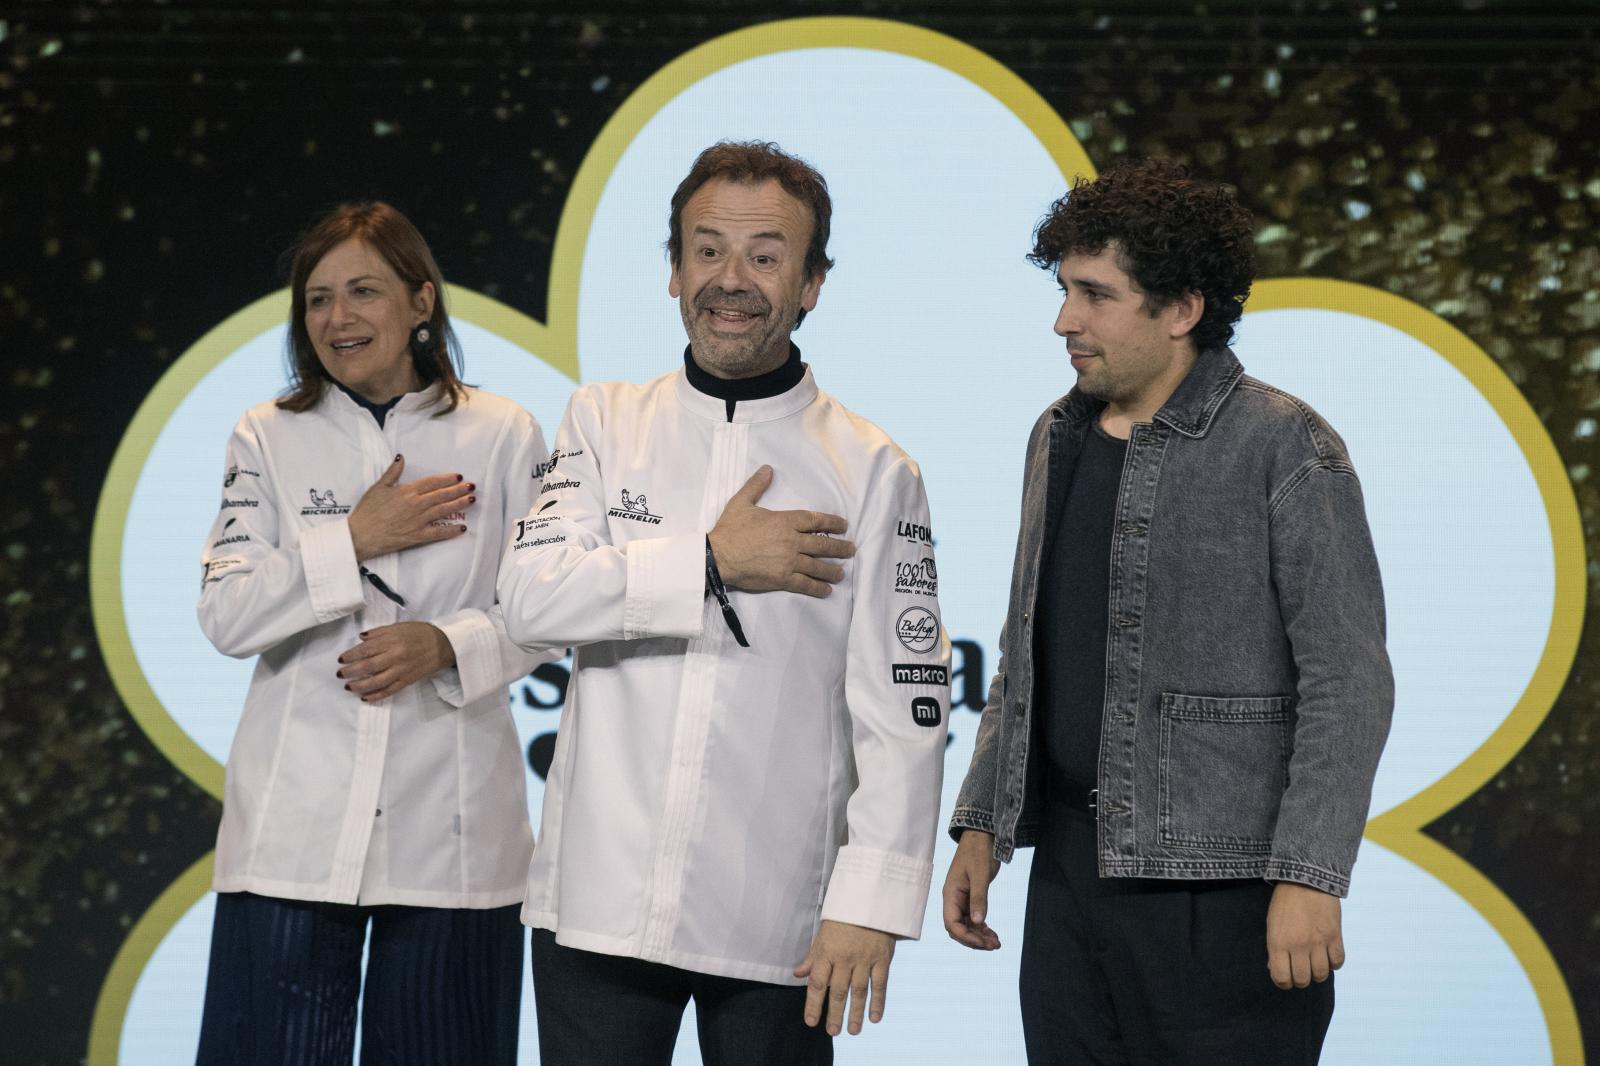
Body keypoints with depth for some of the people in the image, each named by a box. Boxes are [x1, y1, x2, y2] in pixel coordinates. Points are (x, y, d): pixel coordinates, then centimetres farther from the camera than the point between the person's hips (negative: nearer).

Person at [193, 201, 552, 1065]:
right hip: (298, 824, 0)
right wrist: (356, 539, -10)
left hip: (446, 824, 0)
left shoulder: (504, 437, 4)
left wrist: (449, 646, -14)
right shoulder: (267, 440, 6)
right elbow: (226, 617, -3)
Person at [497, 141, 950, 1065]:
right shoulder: (606, 423, 9)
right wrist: (711, 564, -12)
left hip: (777, 919, -2)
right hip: (599, 900, 2)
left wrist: (869, 904, -11)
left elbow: (904, 711, -3)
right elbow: (531, 597, -4)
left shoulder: (874, 471, 1)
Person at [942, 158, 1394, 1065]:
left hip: (1222, 890, -7)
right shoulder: (1059, 438, 13)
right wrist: (982, 825, 15)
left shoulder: (1285, 448, -9)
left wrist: (1309, 877, -18)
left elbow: (1347, 681, -12)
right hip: (1071, 869, 7)